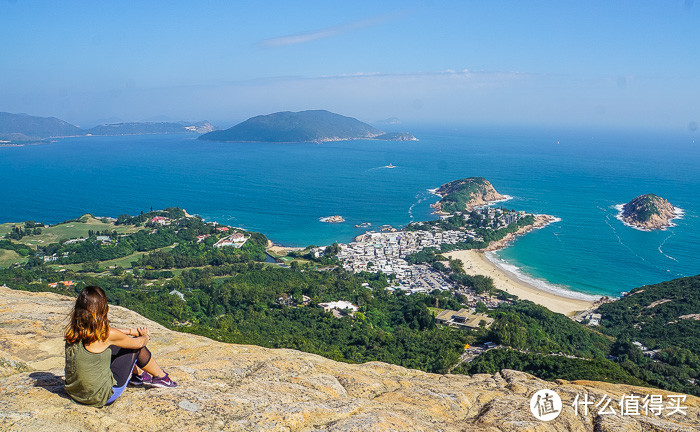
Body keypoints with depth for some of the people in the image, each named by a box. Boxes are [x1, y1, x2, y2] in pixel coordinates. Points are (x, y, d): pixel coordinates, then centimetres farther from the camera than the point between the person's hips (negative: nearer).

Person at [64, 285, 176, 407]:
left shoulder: (74, 330, -4)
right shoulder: (107, 335, -22)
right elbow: (139, 343, -3)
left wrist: (132, 331, 24)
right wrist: (145, 336, 20)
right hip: (100, 398, -7)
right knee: (137, 347, 6)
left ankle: (139, 373, 43)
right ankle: (161, 377, 28)